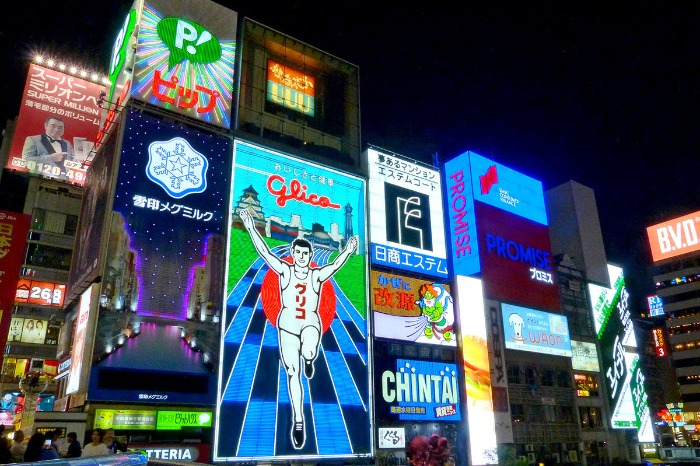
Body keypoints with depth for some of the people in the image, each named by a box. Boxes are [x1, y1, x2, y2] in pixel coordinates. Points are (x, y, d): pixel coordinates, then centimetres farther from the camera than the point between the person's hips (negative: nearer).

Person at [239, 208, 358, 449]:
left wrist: (347, 251, -26)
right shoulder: (285, 271, -1)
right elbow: (265, 252, -9)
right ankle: (298, 420, 15)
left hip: (310, 323, -1)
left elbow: (335, 264, -12)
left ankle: (308, 360, 7)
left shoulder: (317, 275, 0)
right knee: (292, 373, 2)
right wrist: (251, 229, -16)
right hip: (287, 325, 1)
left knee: (308, 353, -33)